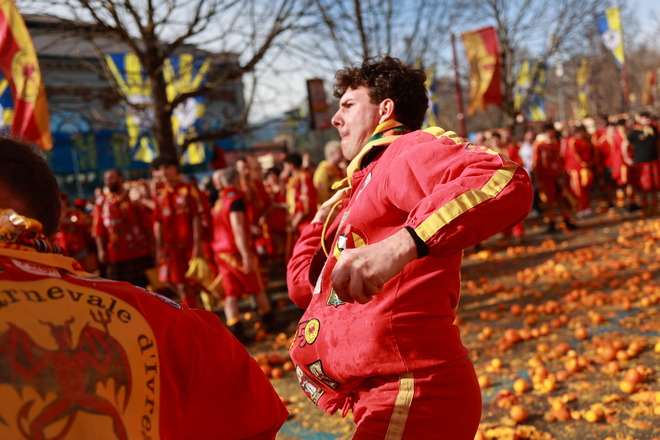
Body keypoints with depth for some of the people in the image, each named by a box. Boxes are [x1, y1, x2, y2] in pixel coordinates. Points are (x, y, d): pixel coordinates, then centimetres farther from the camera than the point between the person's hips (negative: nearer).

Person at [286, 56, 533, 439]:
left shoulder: (409, 151, -7)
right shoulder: (367, 181, 21)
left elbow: (505, 182, -31)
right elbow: (304, 285, 22)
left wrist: (401, 245, -41)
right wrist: (325, 216, 17)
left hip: (413, 393, -9)